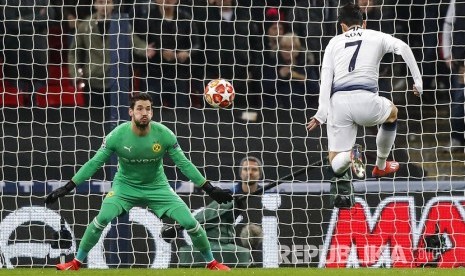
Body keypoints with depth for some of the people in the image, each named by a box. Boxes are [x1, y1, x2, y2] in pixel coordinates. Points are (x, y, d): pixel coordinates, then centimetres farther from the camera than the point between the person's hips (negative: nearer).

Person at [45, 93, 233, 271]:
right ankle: (77, 262, -8)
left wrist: (209, 189, -11)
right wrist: (67, 188, -17)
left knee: (190, 222, -9)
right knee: (103, 218, -26)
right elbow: (94, 163, -13)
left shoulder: (164, 135, -18)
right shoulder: (117, 135, -20)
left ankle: (211, 262, 16)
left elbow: (184, 164, -9)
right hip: (125, 186, -1)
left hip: (157, 187, 1)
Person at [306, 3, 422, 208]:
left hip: (338, 102, 1)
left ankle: (350, 153, -25)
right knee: (392, 112, 35)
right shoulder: (376, 37, 17)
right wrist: (418, 81, 1)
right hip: (365, 100, -1)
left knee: (335, 163, 10)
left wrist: (322, 113, 2)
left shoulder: (334, 42, 20)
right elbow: (402, 47, -1)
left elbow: (326, 78, 8)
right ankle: (381, 166, 39)